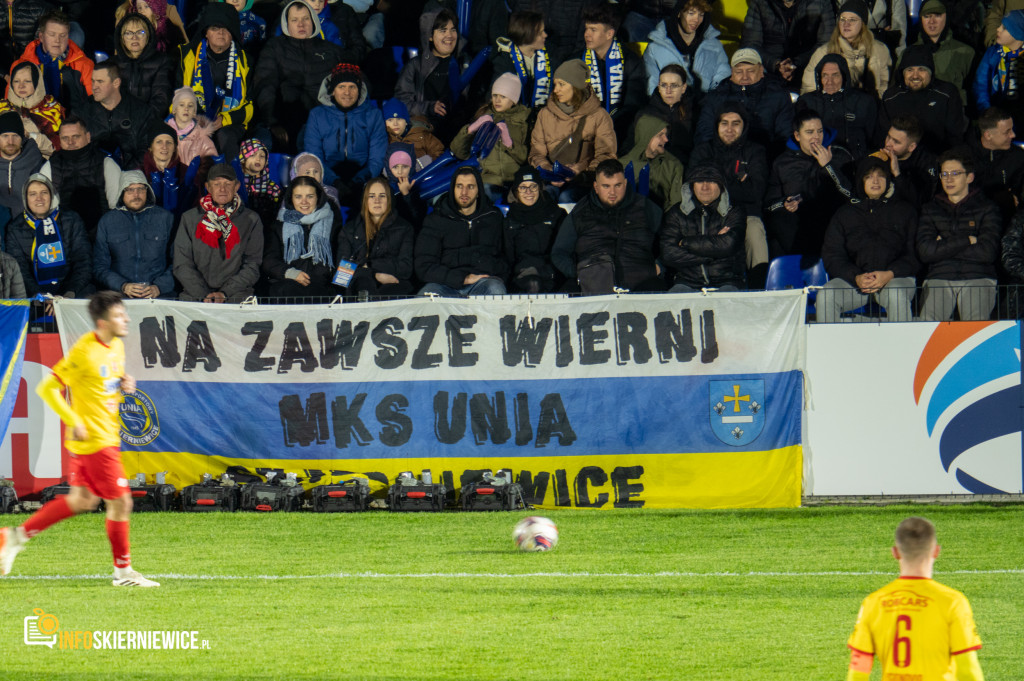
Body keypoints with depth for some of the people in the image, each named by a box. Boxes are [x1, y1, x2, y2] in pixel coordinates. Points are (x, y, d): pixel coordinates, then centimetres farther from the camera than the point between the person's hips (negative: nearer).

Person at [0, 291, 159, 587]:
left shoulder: (116, 346, 8)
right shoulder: (84, 352, -20)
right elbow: (47, 388, -18)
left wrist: (125, 385, 2)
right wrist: (73, 421, -21)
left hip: (107, 437, 9)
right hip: (94, 440, -9)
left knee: (83, 501, 16)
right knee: (120, 501, -4)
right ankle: (123, 571, 9)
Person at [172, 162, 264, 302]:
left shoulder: (251, 221, 12)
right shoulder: (189, 218, 13)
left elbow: (252, 267, 5)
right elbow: (182, 265, 7)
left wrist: (225, 293, -9)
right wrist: (203, 295, -9)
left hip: (235, 296, 0)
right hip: (194, 296, 0)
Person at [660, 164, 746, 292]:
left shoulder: (733, 213, 10)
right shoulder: (676, 213, 11)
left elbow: (728, 245, -10)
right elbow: (668, 254, -3)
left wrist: (686, 243, -4)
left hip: (725, 282, 0)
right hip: (687, 283, 0)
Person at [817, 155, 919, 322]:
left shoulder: (904, 210, 17)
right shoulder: (845, 214, 21)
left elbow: (914, 254, 6)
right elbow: (831, 255, 10)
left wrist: (889, 275, -14)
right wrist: (856, 277, -10)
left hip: (895, 278, -2)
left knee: (897, 295, -38)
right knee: (825, 296, -29)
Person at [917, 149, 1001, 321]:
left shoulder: (986, 208, 13)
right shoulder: (931, 209, 20)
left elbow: (988, 252, -2)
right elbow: (925, 252, 4)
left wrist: (943, 247, 3)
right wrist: (967, 241, 1)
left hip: (978, 280, -1)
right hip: (939, 279, 1)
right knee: (928, 322, -27)